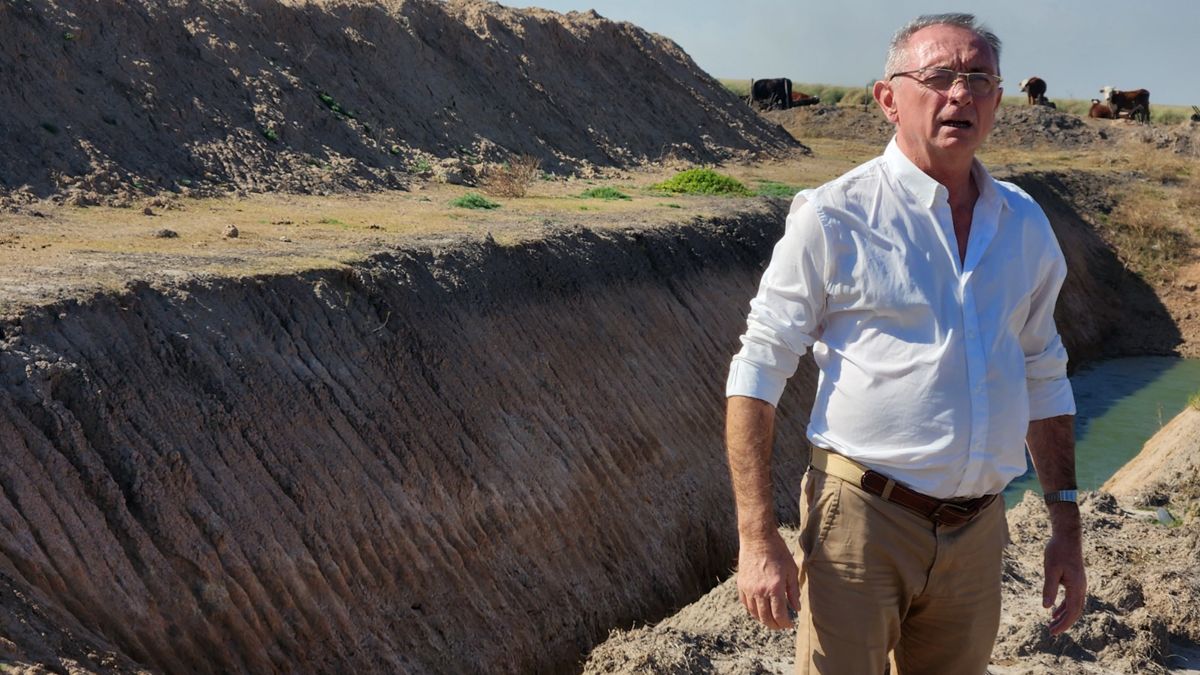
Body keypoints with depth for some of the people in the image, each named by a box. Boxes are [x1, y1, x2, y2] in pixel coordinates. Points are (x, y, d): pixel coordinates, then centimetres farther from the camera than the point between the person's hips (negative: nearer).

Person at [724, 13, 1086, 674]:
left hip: (976, 537, 5)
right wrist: (758, 536, -15)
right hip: (863, 520, -5)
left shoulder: (1025, 225, 8)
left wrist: (1066, 527, 15)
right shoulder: (833, 217, -8)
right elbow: (757, 372, -8)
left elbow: (1043, 379, 17)